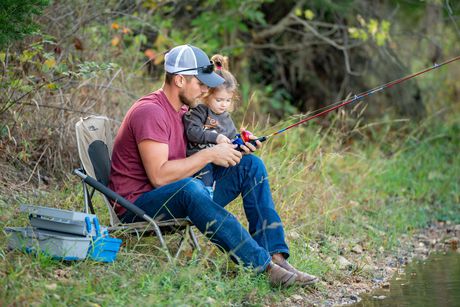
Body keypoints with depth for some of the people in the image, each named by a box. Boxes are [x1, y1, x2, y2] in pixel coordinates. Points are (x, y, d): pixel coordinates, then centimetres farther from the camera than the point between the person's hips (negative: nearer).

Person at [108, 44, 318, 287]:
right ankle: (263, 265, -38)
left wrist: (234, 148, 1)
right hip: (138, 207, -10)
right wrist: (209, 154, -21)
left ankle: (276, 256, -14)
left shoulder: (183, 111, 13)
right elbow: (159, 176, -26)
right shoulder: (150, 112, -18)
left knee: (250, 165, 0)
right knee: (190, 187, -41)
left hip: (181, 199, 10)